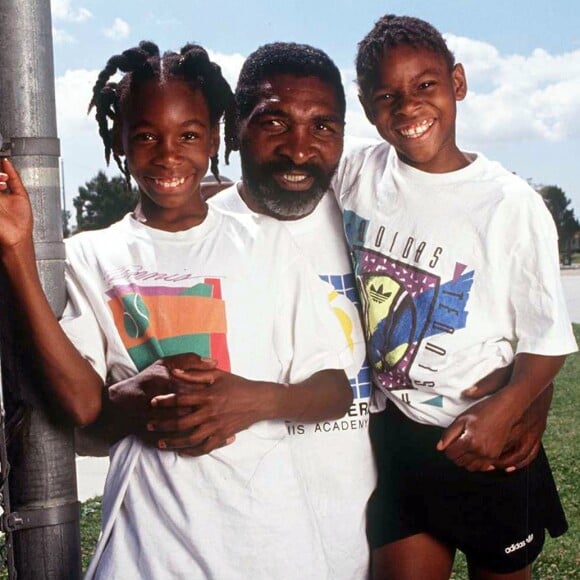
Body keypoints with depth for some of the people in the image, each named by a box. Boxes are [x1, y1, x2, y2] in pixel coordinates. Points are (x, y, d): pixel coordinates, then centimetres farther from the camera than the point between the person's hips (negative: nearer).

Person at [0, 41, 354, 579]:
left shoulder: (265, 242, 0)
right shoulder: (90, 258, 2)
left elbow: (336, 391, 0)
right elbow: (84, 403, -11)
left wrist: (259, 398, -20)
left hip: (269, 529, 1)